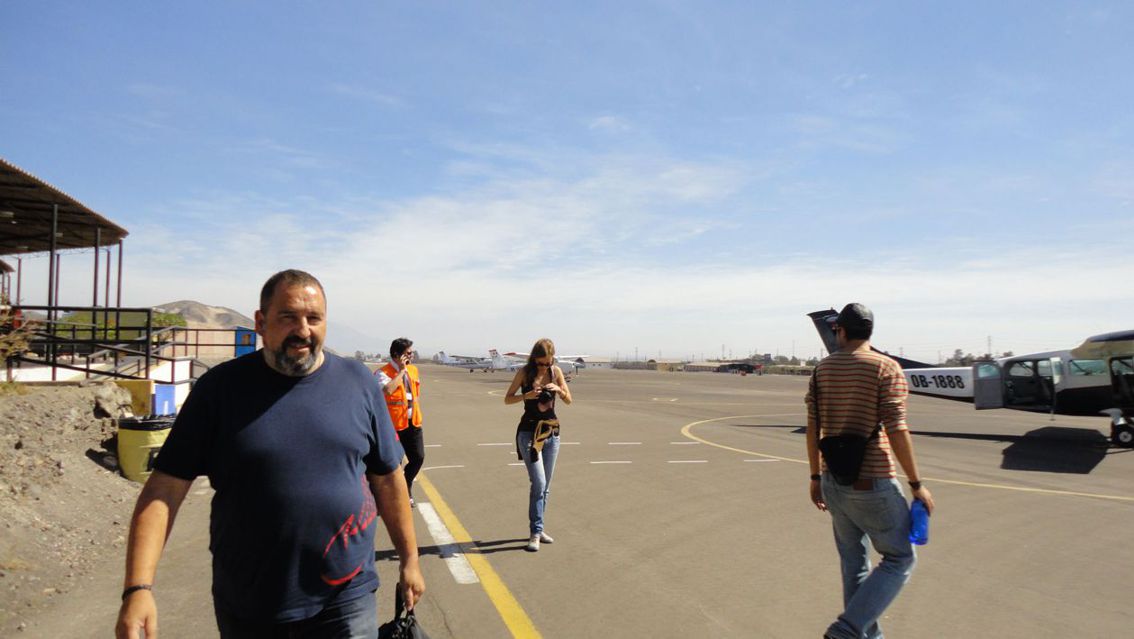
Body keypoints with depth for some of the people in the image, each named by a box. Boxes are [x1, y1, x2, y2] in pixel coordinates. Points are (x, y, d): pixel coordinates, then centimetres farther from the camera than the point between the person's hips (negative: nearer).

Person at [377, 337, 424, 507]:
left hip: (413, 423, 6)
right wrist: (402, 370, -23)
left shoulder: (413, 370, 9)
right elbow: (388, 390, -33)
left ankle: (406, 486, 30)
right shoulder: (383, 372, -13)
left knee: (418, 457, 4)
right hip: (394, 425, -6)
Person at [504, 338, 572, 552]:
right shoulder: (525, 372, -6)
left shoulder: (556, 372, 1)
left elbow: (568, 400, 6)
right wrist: (526, 395, -21)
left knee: (545, 486, 10)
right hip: (529, 432, -4)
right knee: (539, 483, -13)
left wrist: (559, 389, -15)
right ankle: (535, 533, -7)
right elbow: (507, 399, -3)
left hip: (552, 432, 4)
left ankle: (538, 529, 22)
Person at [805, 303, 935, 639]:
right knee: (899, 560, 10)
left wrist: (816, 478, 13)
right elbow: (897, 431, -17)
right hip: (873, 484, -5)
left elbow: (813, 428, 4)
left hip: (834, 482, 6)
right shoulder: (887, 368, -11)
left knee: (854, 563, 18)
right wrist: (917, 484, -7)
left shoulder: (823, 368, 4)